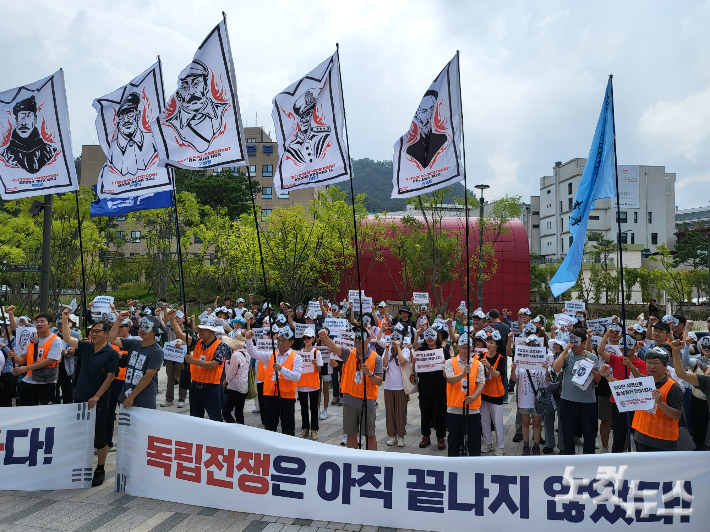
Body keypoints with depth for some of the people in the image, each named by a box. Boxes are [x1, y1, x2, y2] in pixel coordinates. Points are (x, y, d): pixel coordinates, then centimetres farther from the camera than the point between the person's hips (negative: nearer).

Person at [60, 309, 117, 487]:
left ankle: (100, 470, 18)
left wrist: (96, 397, -14)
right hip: (80, 398, 6)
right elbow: (67, 337, 7)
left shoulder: (110, 353, -12)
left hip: (98, 402, -6)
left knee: (99, 437, 4)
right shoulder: (86, 347, 4)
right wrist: (65, 319, -4)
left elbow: (110, 377, -12)